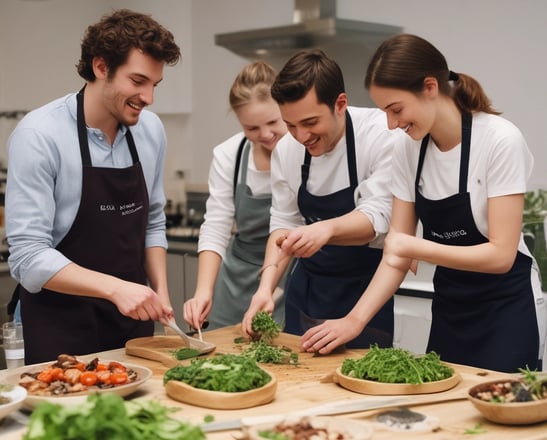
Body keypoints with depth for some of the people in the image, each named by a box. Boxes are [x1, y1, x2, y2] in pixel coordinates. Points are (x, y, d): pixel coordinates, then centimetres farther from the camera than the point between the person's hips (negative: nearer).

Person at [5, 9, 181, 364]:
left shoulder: (151, 130, -1)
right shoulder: (39, 135, -17)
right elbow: (28, 256, -21)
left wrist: (160, 291, -1)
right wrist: (115, 288, -30)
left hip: (133, 321, 5)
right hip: (61, 329, -5)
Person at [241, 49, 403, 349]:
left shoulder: (381, 134, -18)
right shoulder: (286, 150, -4)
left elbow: (379, 216, -23)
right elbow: (284, 223, 1)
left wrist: (327, 229, -43)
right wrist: (266, 286, -13)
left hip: (366, 291, -4)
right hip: (307, 290, 5)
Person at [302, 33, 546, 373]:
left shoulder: (500, 141, -19)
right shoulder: (408, 151, -3)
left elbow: (501, 254, -19)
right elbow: (397, 254, -2)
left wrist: (416, 247, -28)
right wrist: (356, 319, -13)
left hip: (506, 312, -5)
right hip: (449, 311, 5)